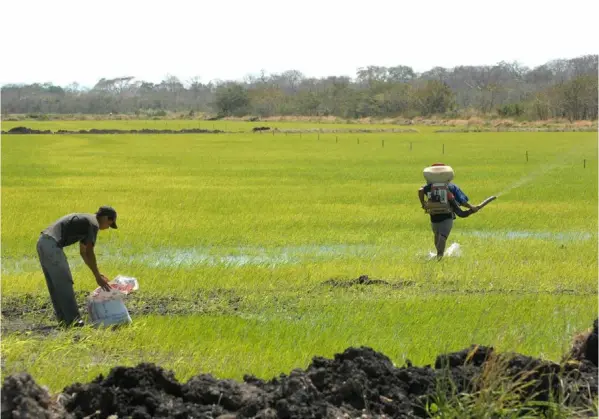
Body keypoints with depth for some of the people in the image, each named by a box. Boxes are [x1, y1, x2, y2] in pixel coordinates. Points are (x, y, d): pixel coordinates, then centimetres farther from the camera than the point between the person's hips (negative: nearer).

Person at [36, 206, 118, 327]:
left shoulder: (85, 220, 26)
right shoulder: (93, 224, -4)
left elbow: (83, 252, 32)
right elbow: (89, 253, -9)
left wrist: (98, 274, 32)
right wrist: (97, 277, -3)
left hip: (43, 242, 10)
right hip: (52, 245, -10)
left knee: (55, 285, 13)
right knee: (64, 283, -6)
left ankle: (64, 318, 17)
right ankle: (72, 319, -5)